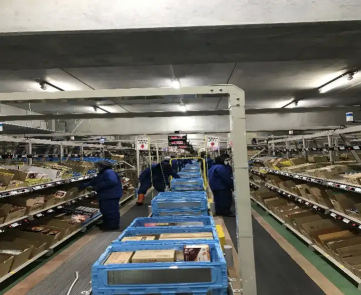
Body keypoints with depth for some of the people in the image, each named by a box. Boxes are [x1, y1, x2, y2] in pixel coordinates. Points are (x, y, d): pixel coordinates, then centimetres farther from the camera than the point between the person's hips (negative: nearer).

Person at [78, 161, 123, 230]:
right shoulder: (102, 173, 19)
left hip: (111, 196, -12)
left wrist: (98, 187, -24)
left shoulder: (109, 172, -19)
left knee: (111, 211, -5)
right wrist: (85, 185, 14)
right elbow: (94, 181, 25)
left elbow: (112, 182, -32)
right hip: (105, 196, 12)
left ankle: (113, 225, 4)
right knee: (105, 210, 20)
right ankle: (107, 224, 32)